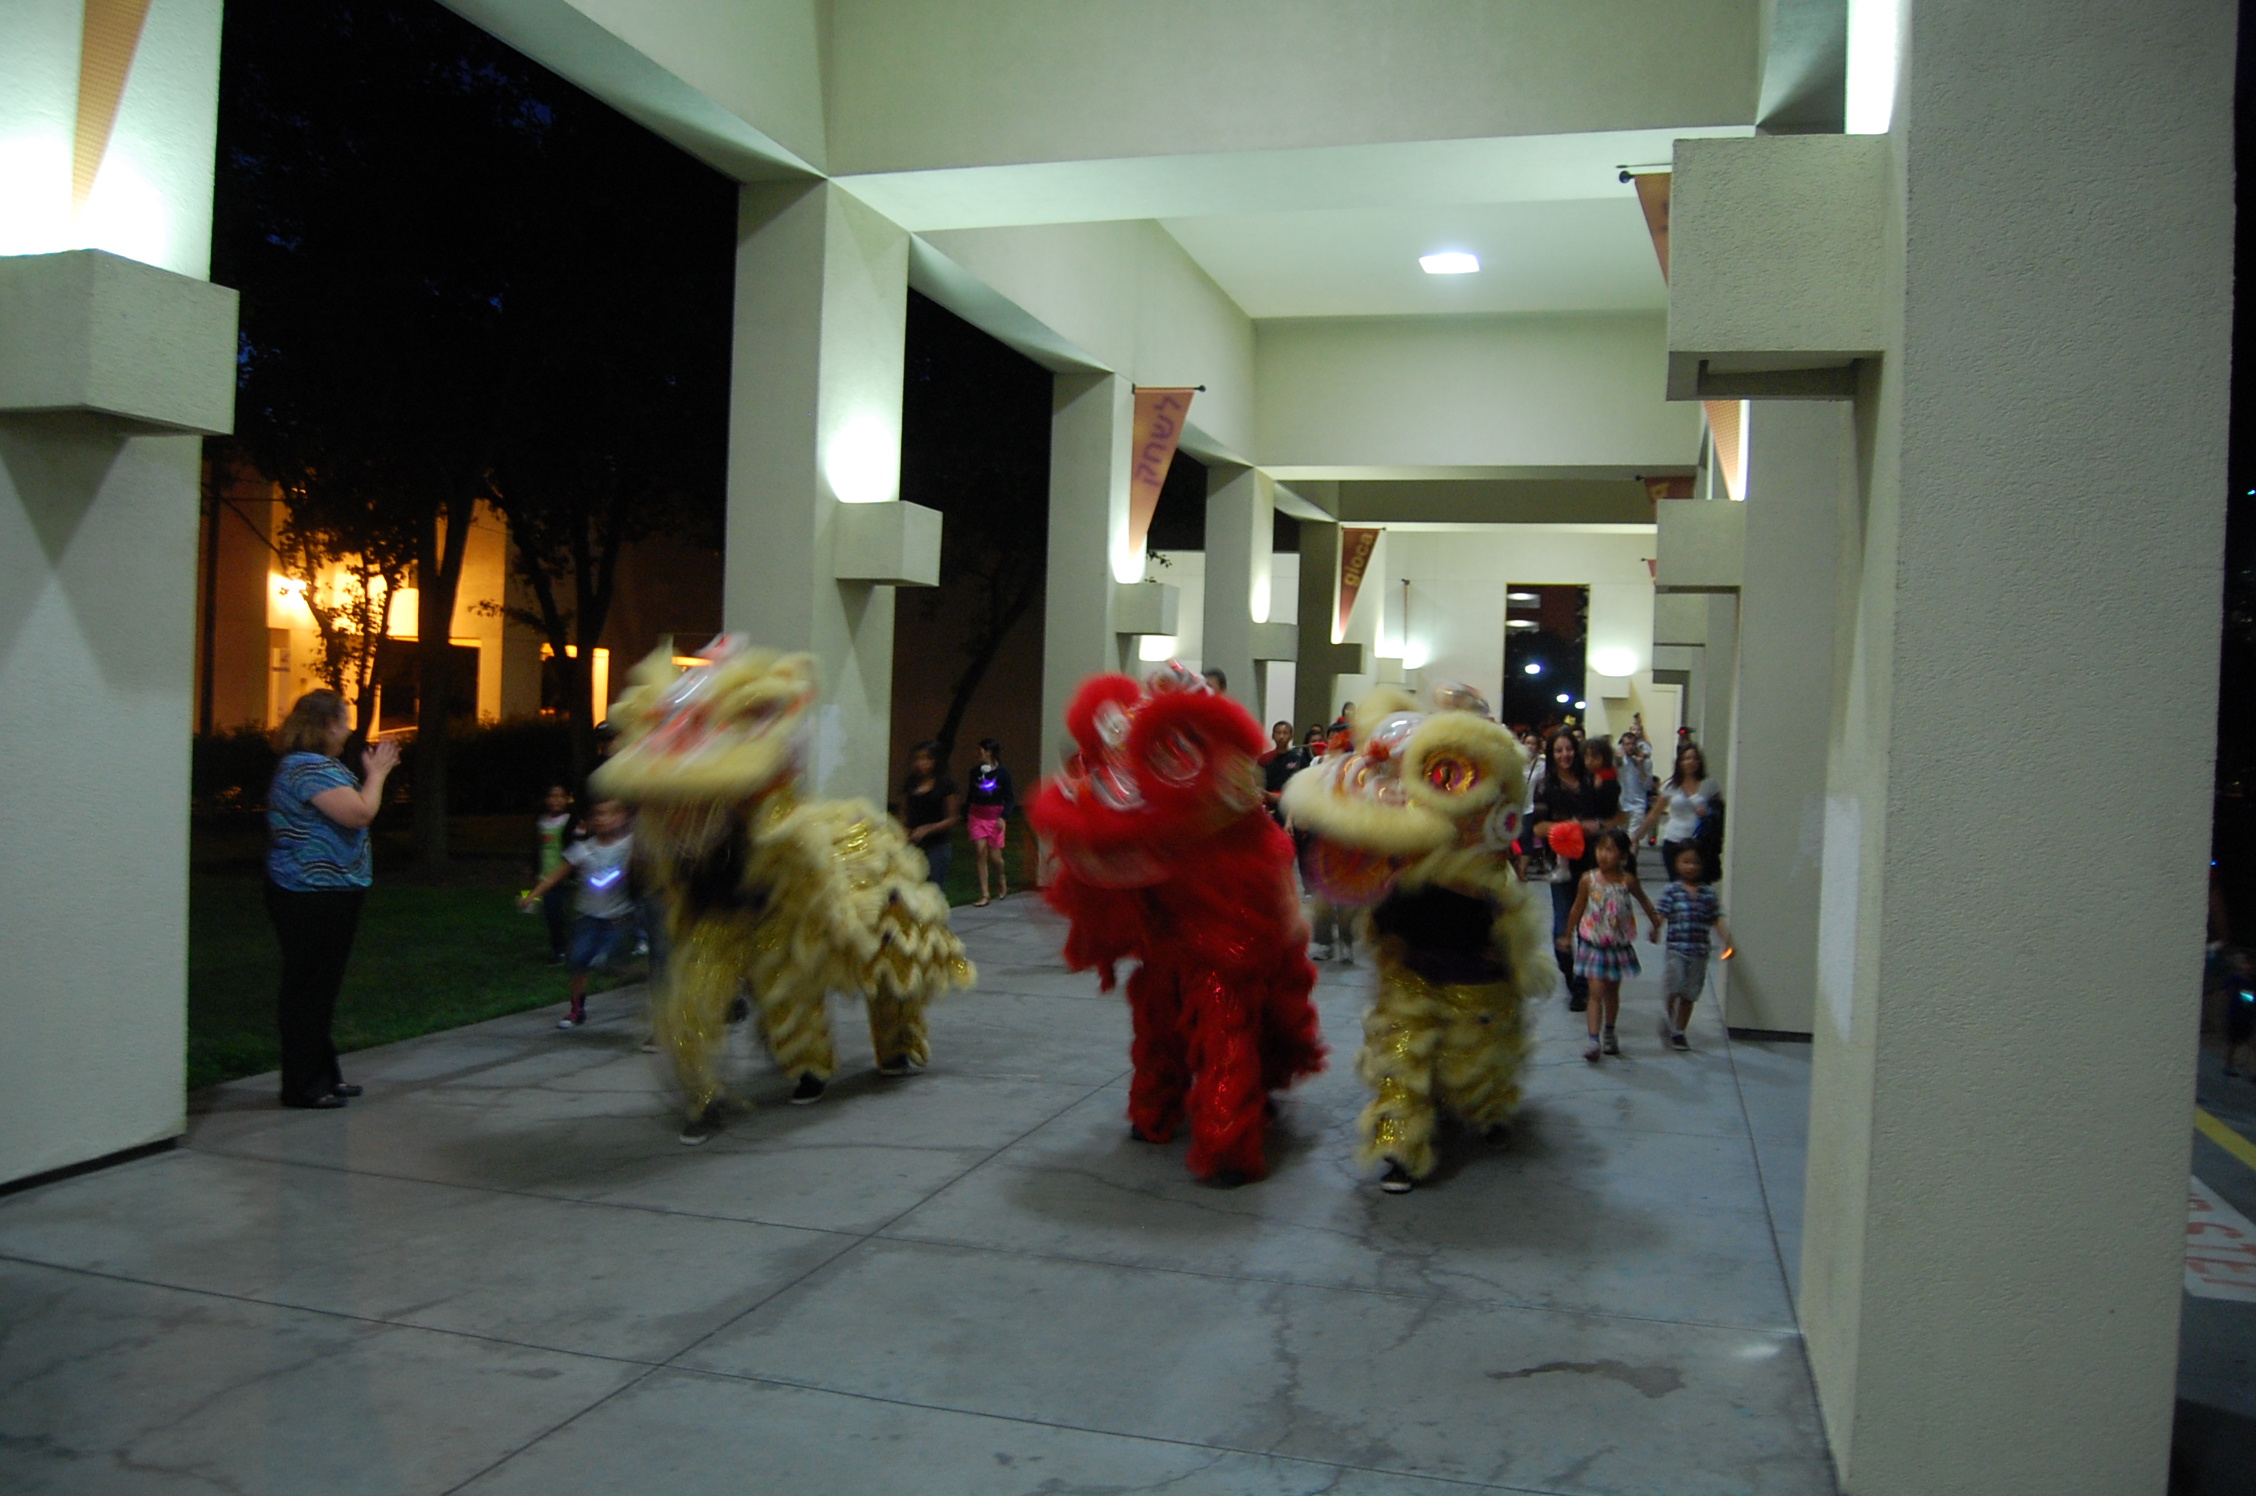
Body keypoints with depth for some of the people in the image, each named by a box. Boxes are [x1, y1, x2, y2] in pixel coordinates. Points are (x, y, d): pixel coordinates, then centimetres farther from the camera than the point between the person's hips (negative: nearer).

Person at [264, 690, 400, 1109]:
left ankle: (323, 1076, 25)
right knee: (309, 990, -3)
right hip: (314, 899, -11)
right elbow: (360, 813, -25)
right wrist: (377, 773, -11)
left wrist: (372, 774, 14)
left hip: (321, 897, 11)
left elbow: (346, 811, 22)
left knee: (318, 988, 16)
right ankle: (303, 1086, 4)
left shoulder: (311, 765, 16)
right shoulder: (310, 768, -18)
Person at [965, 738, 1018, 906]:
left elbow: (1010, 798, -5)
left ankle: (1001, 880, 34)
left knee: (994, 856, -1)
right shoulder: (975, 772, 4)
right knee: (980, 852, -7)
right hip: (977, 815, 3)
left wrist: (1003, 817, -16)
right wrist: (966, 815, 12)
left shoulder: (1002, 773, -7)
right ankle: (984, 894, -1)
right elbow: (971, 796, 13)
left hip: (995, 817, -3)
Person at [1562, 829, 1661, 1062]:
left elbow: (1644, 902, 9)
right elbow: (1578, 909, 4)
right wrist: (1567, 935, 12)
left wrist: (1656, 924, 16)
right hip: (1593, 944, -1)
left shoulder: (1628, 881, -10)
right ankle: (1594, 1039, -11)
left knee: (1612, 992, 17)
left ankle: (1609, 1033, 34)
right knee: (1596, 992, -8)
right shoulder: (1588, 880, -10)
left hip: (1618, 945, 1)